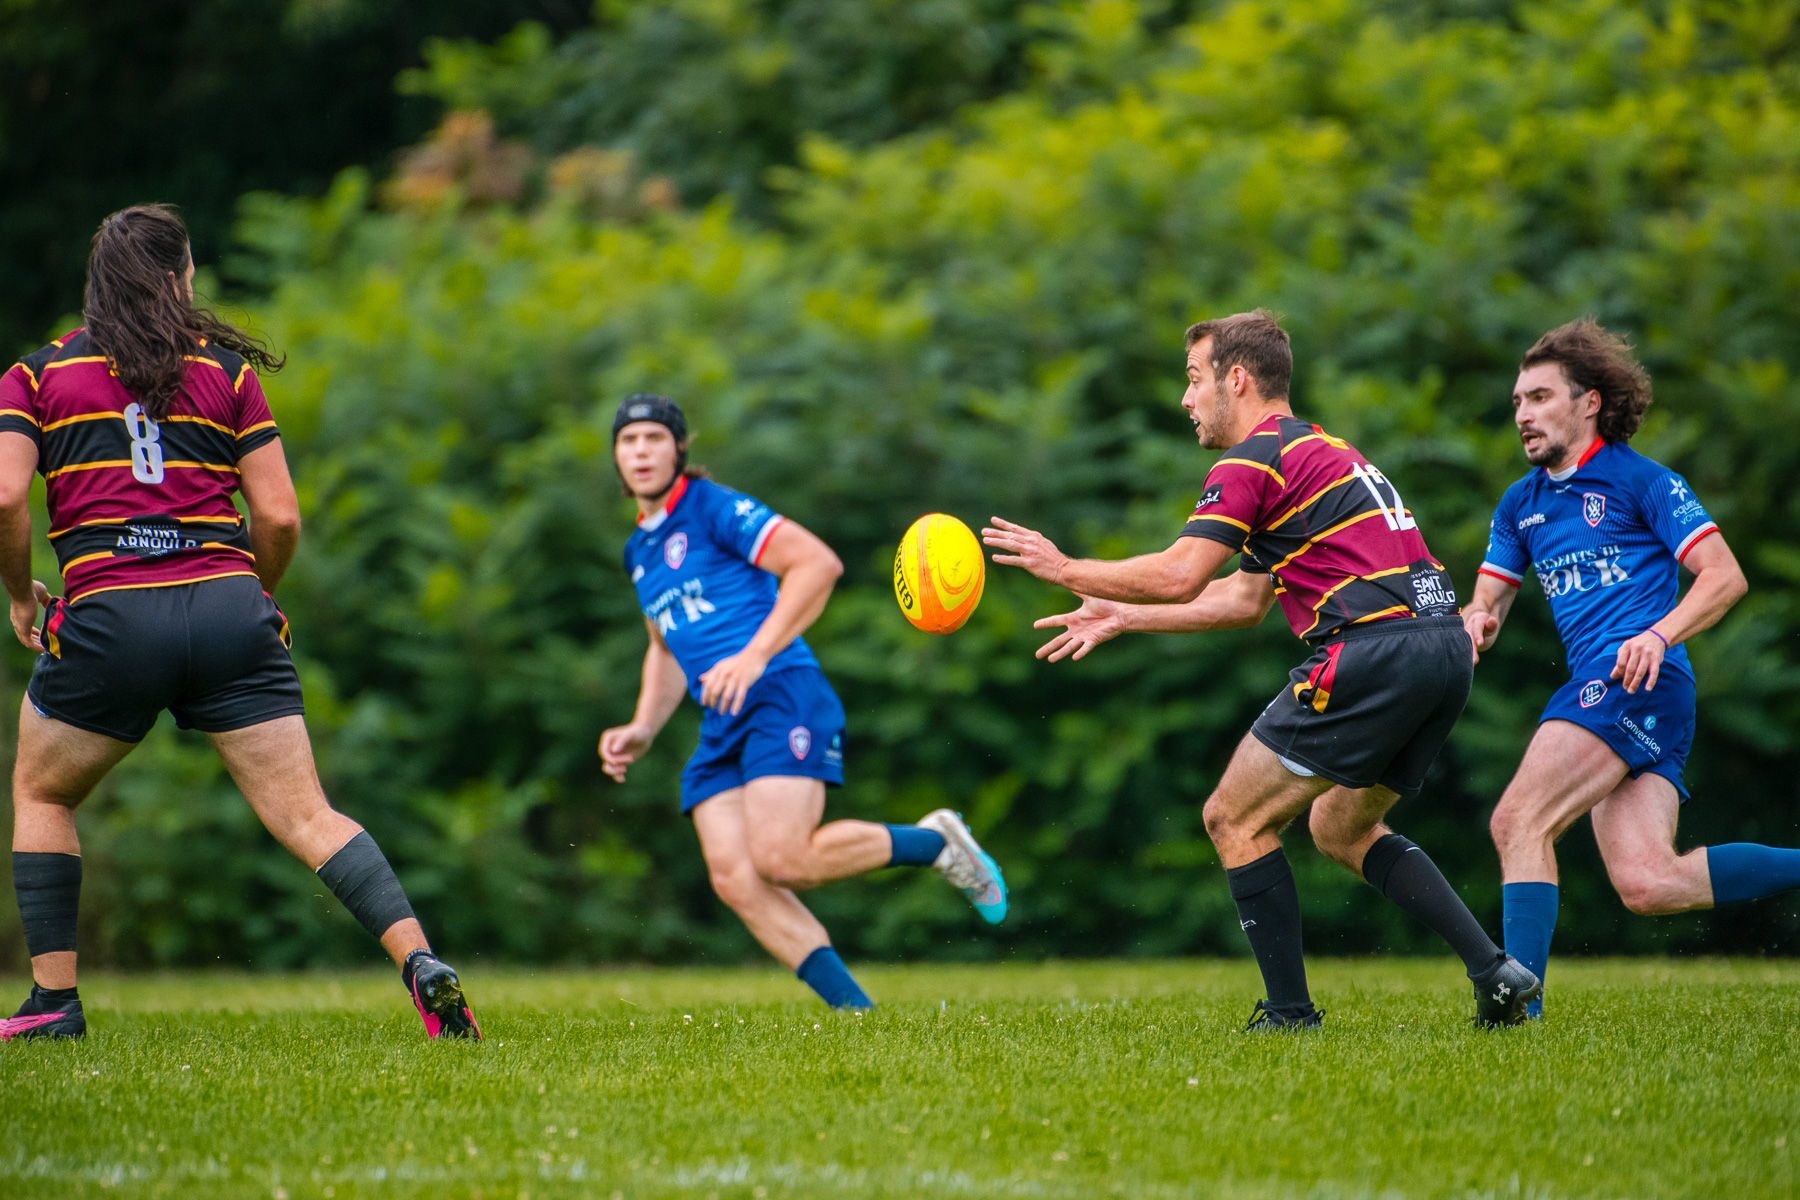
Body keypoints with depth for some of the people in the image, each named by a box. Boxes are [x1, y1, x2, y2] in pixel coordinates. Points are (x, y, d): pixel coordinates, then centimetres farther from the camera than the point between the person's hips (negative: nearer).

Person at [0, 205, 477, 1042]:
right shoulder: (226, 370, 12)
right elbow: (280, 517, 6)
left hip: (109, 617, -1)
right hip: (227, 608, 1)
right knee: (305, 816, -2)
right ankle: (420, 962, -20)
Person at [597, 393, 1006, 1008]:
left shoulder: (714, 508, -2)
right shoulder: (639, 550, 23)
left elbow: (818, 563, -13)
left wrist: (754, 655, -19)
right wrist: (642, 730, 20)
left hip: (782, 695, -8)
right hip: (721, 725, 8)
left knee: (780, 859, -23)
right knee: (735, 881, -11)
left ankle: (933, 842, 0)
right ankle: (856, 1012, -11)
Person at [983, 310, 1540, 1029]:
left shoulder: (1253, 462, -4)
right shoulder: (1319, 450, 27)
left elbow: (1178, 577, -15)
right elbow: (1245, 599, 30)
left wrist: (1063, 568, -2)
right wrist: (1122, 616, 32)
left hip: (1374, 650, -9)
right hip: (1443, 645, 9)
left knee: (1235, 820, 2)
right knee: (1341, 829, 23)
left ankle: (1290, 1014, 1)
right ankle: (1495, 971, 12)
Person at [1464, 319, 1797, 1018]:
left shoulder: (1641, 481, 1)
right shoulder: (1520, 505, 23)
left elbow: (1725, 577, -5)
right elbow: (1489, 599, 22)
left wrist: (1660, 633, -22)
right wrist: (1475, 620, -3)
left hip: (1637, 678, -7)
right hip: (1597, 687, 7)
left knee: (1518, 822, -19)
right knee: (1646, 884, -8)